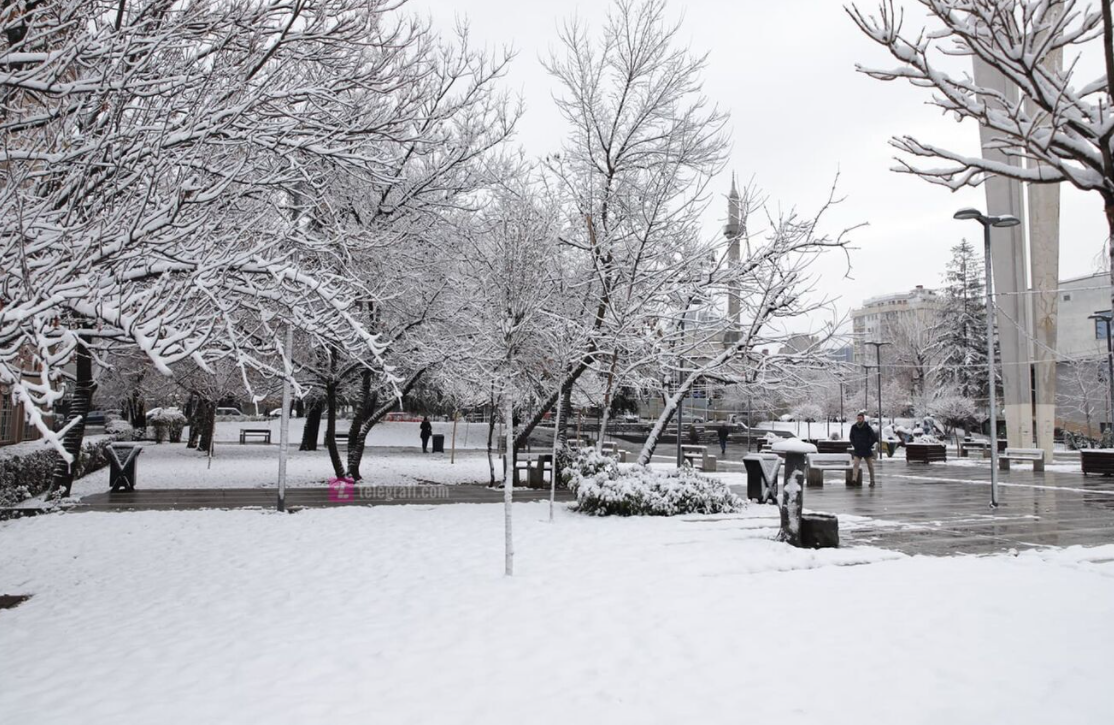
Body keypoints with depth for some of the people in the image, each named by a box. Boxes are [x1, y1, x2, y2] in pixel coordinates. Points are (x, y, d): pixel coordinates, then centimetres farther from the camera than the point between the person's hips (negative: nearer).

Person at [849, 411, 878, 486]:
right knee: (855, 465, -11)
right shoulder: (854, 427, 0)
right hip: (857, 450, 3)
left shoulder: (867, 427, -10)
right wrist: (854, 444, 5)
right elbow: (851, 437, 16)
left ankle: (872, 481, 19)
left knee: (870, 466, 9)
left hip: (867, 450, -2)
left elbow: (874, 438, -8)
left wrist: (869, 445, -9)